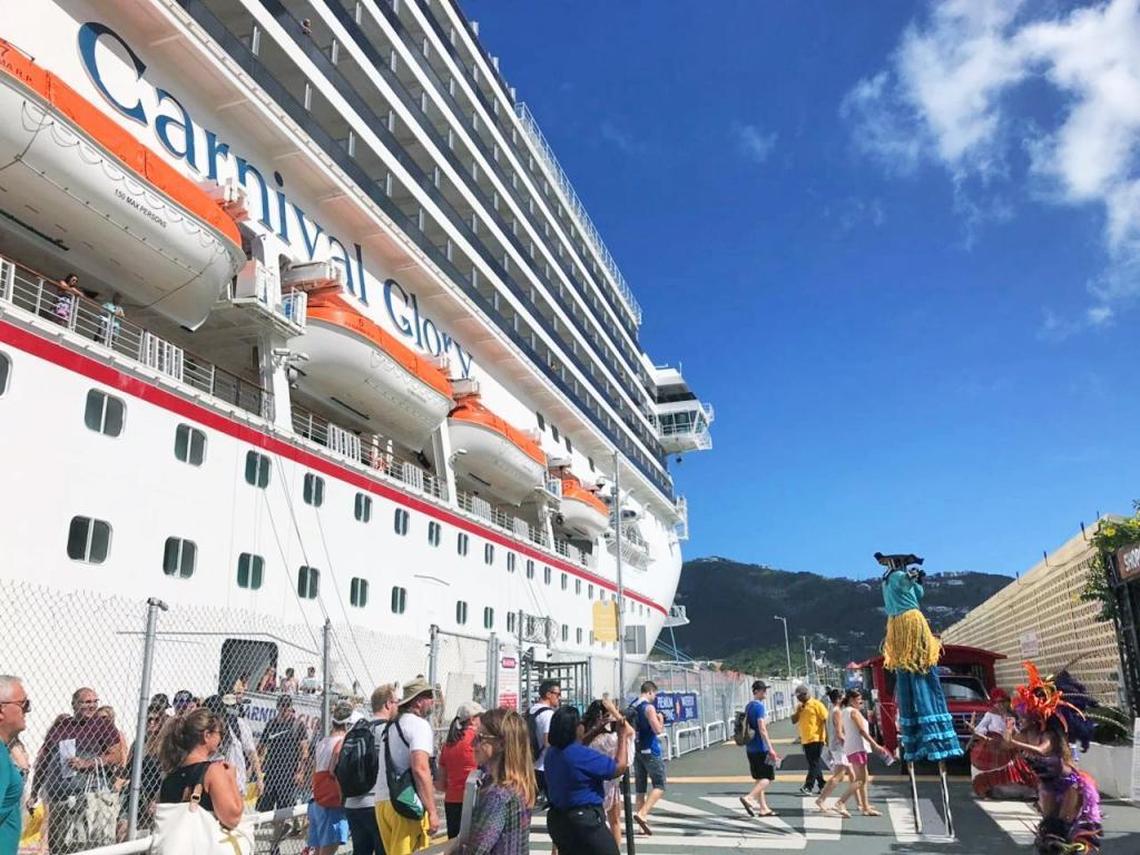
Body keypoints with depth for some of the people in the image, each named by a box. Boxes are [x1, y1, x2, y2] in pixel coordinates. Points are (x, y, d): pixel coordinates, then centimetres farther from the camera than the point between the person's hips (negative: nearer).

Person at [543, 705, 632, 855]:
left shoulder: (552, 752, 1)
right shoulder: (581, 754, -24)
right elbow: (620, 767, -16)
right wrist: (623, 736, -6)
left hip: (558, 819, 8)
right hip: (584, 820, -8)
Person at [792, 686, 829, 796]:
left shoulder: (816, 704, -8)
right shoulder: (799, 706, 14)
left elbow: (825, 720, -11)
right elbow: (793, 721, 9)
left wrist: (827, 736, -15)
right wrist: (798, 710, -6)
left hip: (816, 739, -8)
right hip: (805, 740, 8)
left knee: (814, 764, -8)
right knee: (813, 764, 12)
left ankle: (808, 787, -14)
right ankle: (822, 786, 21)